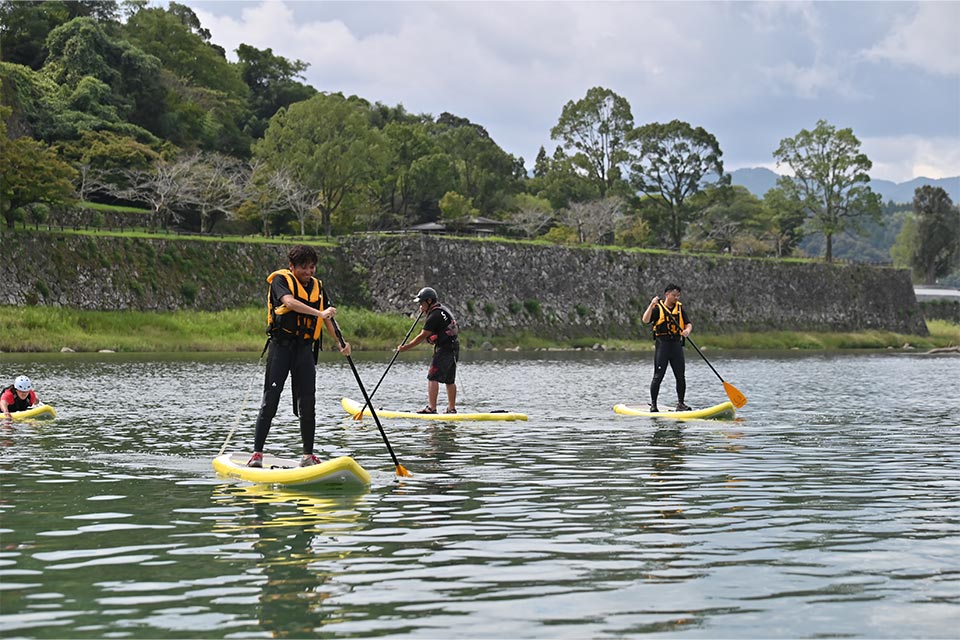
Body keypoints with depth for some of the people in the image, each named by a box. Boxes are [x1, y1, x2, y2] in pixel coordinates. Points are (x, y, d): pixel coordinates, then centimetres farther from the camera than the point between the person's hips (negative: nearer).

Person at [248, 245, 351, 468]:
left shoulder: (317, 287, 15)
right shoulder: (281, 280, -2)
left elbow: (327, 318, 13)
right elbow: (289, 302, -21)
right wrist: (319, 313, -30)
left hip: (305, 349, 5)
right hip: (281, 345, -5)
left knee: (307, 402, 2)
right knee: (271, 399, -8)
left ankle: (308, 455, 9)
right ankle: (257, 453, -5)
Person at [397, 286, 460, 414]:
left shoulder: (434, 316, -15)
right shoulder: (443, 308, 14)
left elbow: (423, 336, -15)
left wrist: (406, 347, -10)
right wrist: (425, 311, 18)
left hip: (444, 349, -10)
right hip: (453, 348, 10)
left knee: (433, 377, -11)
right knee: (450, 380, 14)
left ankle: (431, 407, -17)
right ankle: (452, 408, 17)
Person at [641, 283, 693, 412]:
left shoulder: (680, 308, 12)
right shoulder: (658, 308, -1)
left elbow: (688, 324, 7)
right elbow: (645, 320, -15)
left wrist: (687, 330, -16)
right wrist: (652, 305, -25)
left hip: (676, 344, 4)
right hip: (662, 344, -4)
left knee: (680, 376, 4)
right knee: (658, 376, -5)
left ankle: (680, 403, 14)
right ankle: (653, 404, 2)